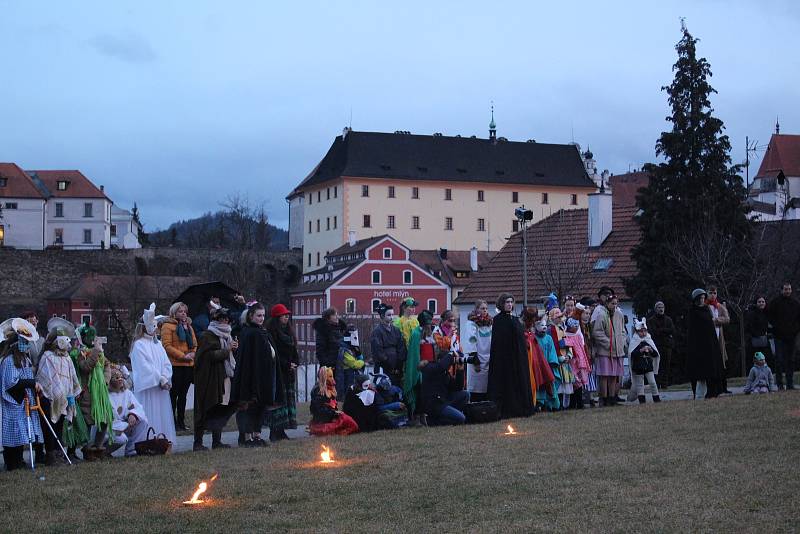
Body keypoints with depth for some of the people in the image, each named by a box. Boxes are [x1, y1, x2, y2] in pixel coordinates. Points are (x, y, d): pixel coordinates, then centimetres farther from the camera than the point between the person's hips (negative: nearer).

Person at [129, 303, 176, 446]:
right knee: (150, 417, -8)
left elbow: (166, 363, 10)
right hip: (147, 388, -7)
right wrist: (160, 380, -15)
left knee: (162, 416, 6)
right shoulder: (139, 345, -7)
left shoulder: (157, 344, 15)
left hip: (161, 386, 7)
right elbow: (145, 367, -14)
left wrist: (165, 378, -7)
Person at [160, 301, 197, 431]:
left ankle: (181, 421, 17)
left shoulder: (189, 326, 19)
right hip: (175, 365, -7)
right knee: (173, 394, -3)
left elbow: (195, 344, 18)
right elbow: (167, 345, -12)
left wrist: (193, 354, -4)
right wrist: (182, 356, -17)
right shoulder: (168, 326, -3)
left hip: (188, 365, 7)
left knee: (183, 395, 11)